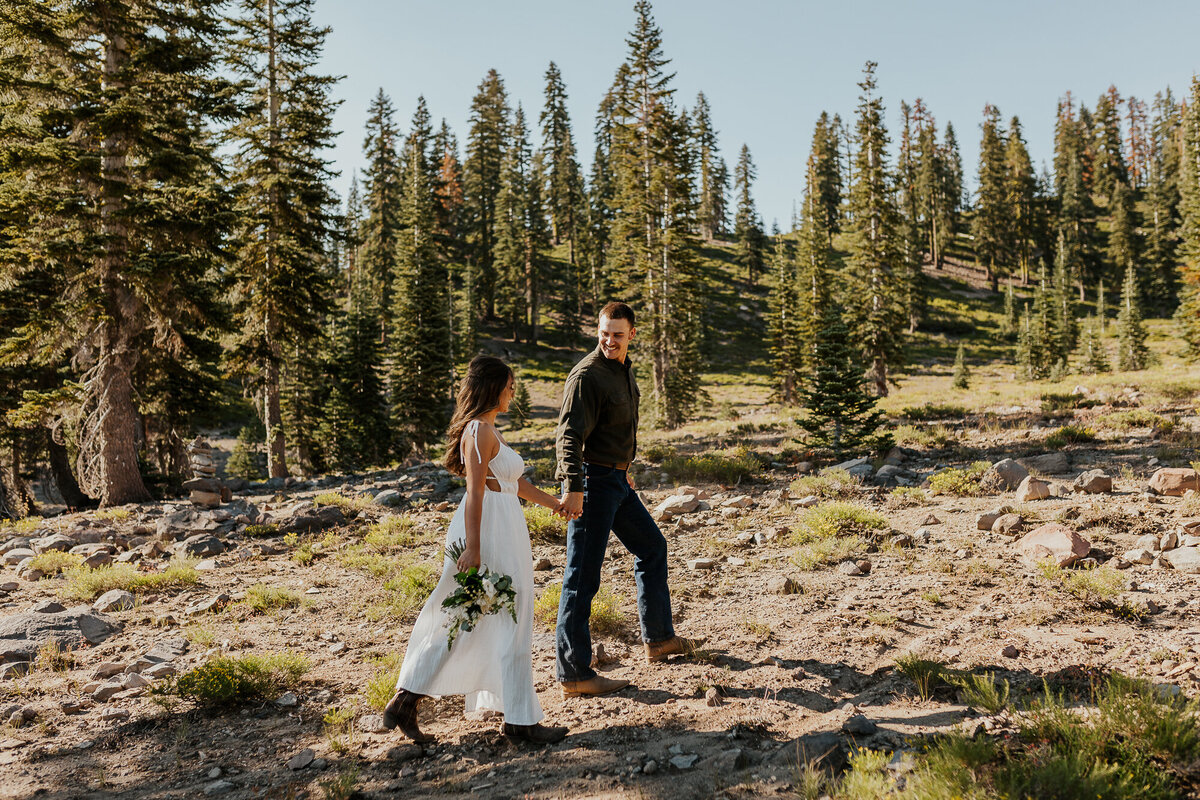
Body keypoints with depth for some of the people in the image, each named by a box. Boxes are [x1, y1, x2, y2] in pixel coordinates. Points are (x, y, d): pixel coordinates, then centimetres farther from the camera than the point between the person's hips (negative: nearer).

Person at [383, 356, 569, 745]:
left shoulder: (484, 429, 16)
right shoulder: (480, 431, -14)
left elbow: (514, 481, 25)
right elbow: (475, 493, -21)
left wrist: (554, 503, 34)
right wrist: (473, 548, -24)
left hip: (500, 533, 10)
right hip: (490, 536, -10)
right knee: (511, 627, -1)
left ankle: (405, 701, 17)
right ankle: (520, 719, 10)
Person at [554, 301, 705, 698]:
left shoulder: (623, 369, 13)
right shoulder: (587, 375, -17)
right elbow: (570, 435, -24)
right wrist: (573, 488, -32)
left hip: (615, 479, 10)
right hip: (591, 480, -10)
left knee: (651, 546, 21)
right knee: (583, 575, -7)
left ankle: (659, 639, 36)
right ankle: (574, 674, -1)